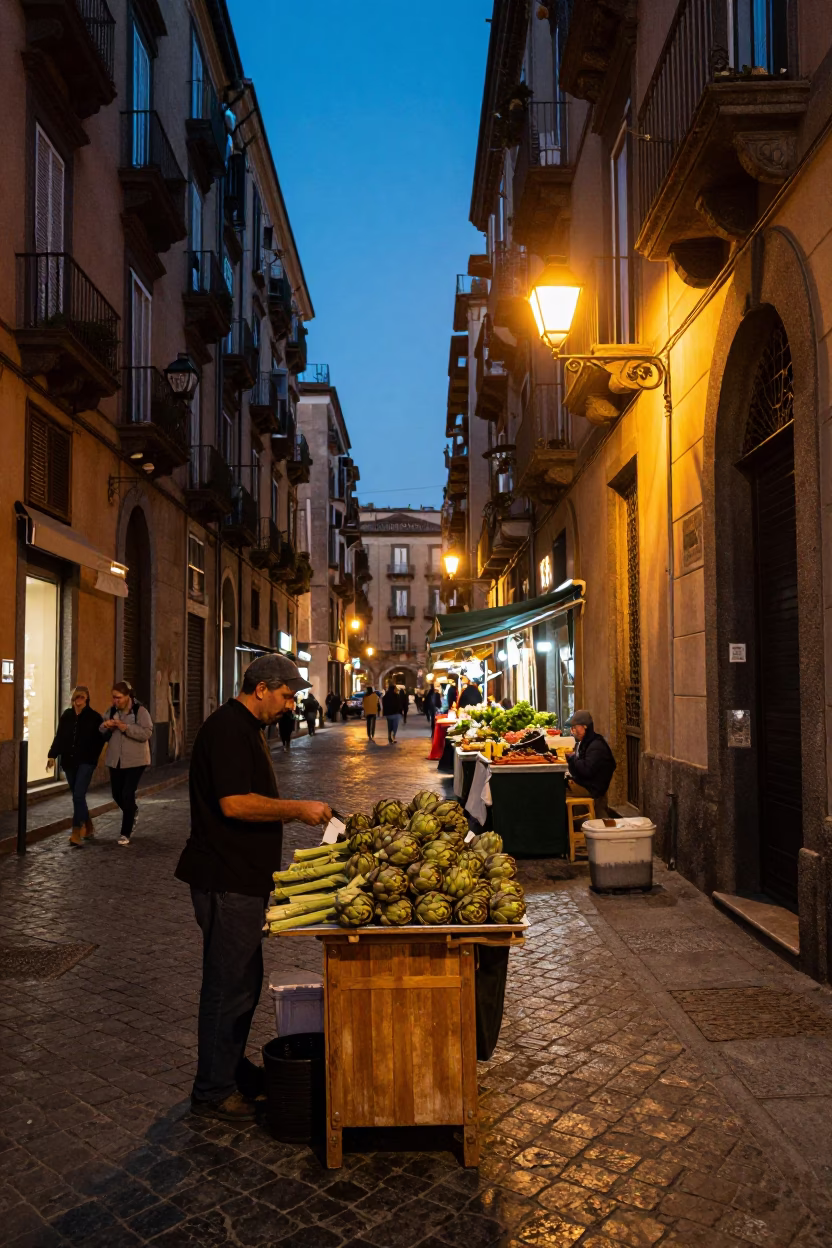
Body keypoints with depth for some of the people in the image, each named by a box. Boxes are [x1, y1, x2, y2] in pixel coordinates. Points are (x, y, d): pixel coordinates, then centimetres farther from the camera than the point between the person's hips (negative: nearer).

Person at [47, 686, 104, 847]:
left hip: (86, 762, -5)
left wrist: (93, 757, -8)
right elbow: (59, 737, 7)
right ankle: (88, 827, 29)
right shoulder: (66, 716, 6)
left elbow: (100, 740, -3)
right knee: (78, 797, 13)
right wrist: (52, 755, -1)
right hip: (69, 762, 5)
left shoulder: (94, 717, -6)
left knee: (78, 796, -12)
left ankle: (76, 833, -9)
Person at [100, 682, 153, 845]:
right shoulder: (112, 710, 6)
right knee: (117, 794, 12)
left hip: (135, 760, -6)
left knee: (127, 795, -7)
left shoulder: (140, 710, -12)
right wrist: (105, 726, -13)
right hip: (115, 760, 6)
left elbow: (147, 733, -20)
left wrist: (126, 728, -29)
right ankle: (133, 813, 43)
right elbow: (102, 734, 10)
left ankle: (126, 833, 4)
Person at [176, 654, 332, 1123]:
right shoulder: (228, 728, -19)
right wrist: (298, 809, -20)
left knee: (245, 979, 20)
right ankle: (213, 1091, 14)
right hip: (227, 881, -11)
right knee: (229, 985, 0)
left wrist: (297, 811, 14)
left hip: (243, 877, 11)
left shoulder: (247, 727, 15)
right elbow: (234, 803, -27)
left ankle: (233, 1066, 36)